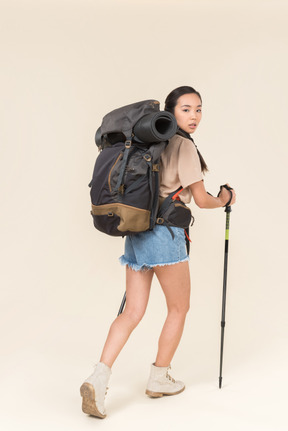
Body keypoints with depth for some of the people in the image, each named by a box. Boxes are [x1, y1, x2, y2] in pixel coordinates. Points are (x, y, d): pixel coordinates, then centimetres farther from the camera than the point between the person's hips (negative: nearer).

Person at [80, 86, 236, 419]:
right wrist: (225, 199, 13)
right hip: (164, 232, -7)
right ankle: (159, 379, 21)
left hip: (138, 230, 8)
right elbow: (201, 200, -6)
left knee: (133, 312, 5)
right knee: (179, 307, 11)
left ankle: (98, 378, -9)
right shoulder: (184, 145, -8)